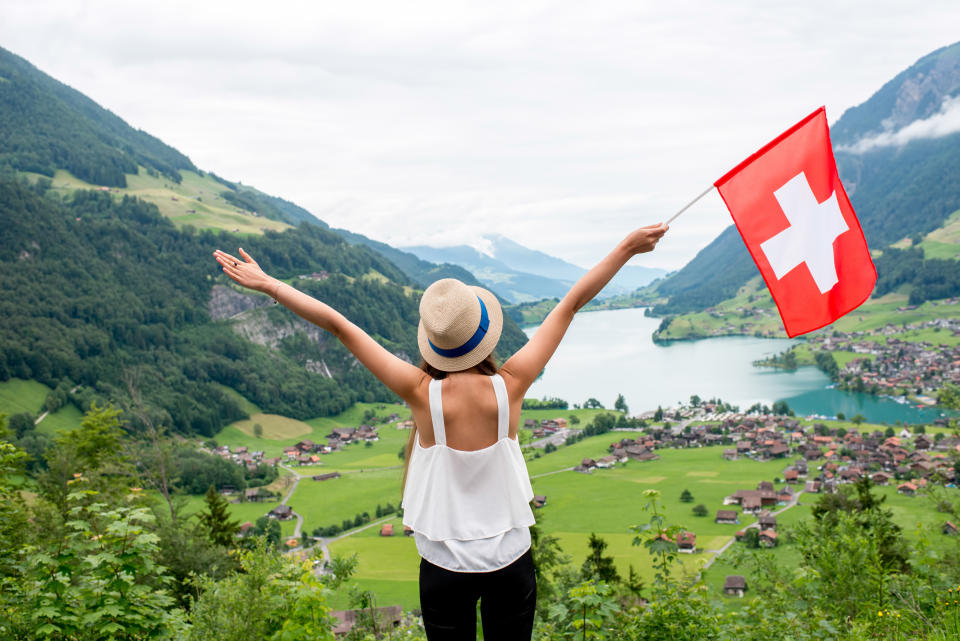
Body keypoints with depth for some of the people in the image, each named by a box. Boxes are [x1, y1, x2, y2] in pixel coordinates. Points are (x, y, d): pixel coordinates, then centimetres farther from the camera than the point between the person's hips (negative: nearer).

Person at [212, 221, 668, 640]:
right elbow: (572, 303, -9)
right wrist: (627, 247, 0)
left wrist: (267, 285, -8)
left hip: (444, 567, -1)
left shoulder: (422, 394, -19)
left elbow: (338, 325, -14)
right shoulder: (510, 387, -16)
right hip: (511, 562, 1)